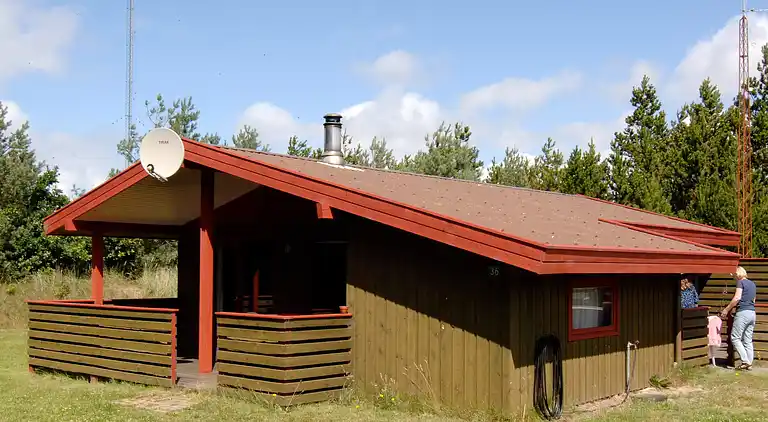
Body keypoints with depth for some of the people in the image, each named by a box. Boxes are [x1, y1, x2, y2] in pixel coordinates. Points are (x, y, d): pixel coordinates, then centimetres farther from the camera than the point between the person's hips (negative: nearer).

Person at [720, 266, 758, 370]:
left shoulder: (740, 282, -6)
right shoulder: (753, 284, 18)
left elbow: (737, 297, -17)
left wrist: (726, 309, -13)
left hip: (742, 312, -8)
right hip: (752, 313, 8)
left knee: (735, 338, -4)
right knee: (748, 340, 10)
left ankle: (745, 361, -10)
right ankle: (749, 363, 8)